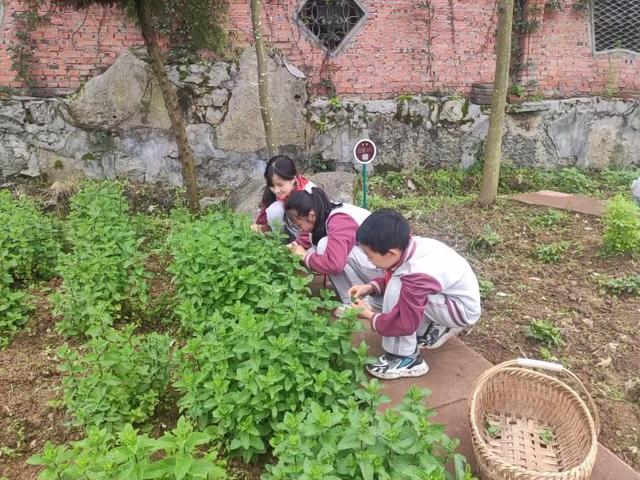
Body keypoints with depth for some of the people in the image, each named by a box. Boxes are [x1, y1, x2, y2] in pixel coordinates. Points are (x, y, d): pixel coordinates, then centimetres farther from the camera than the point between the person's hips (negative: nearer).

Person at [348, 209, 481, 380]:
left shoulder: (417, 276, -36)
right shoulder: (409, 245, -13)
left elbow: (405, 324, -29)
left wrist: (369, 316, -15)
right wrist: (370, 287, -6)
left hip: (463, 309, -9)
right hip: (450, 295, 9)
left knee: (396, 289, -25)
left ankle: (406, 359, -13)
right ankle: (429, 330, 17)